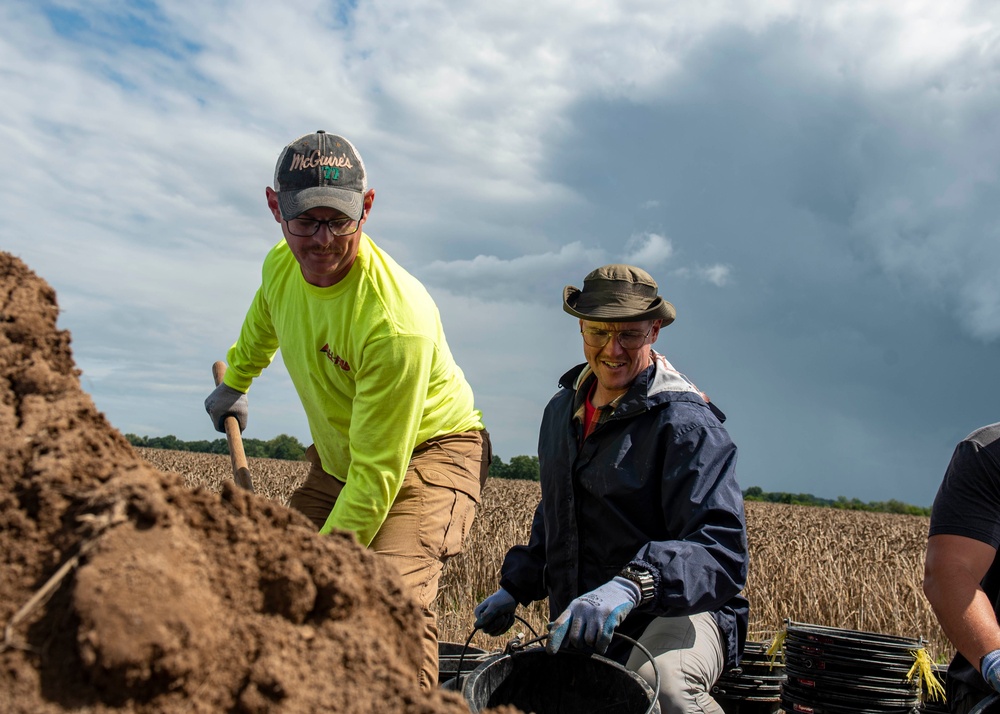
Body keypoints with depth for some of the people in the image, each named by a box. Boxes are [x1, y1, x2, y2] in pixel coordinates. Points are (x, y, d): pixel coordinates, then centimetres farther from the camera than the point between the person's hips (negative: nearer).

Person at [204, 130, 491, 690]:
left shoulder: (397, 322, -35)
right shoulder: (282, 265, -11)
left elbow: (378, 471, -31)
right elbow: (263, 322, 17)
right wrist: (234, 382, 32)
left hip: (431, 449, -7)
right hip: (336, 456, 8)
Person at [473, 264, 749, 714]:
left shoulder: (685, 423, -16)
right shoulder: (561, 411, 10)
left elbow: (722, 550, -28)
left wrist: (633, 584, -43)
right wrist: (516, 587, 19)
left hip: (677, 614, -7)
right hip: (582, 628, 7)